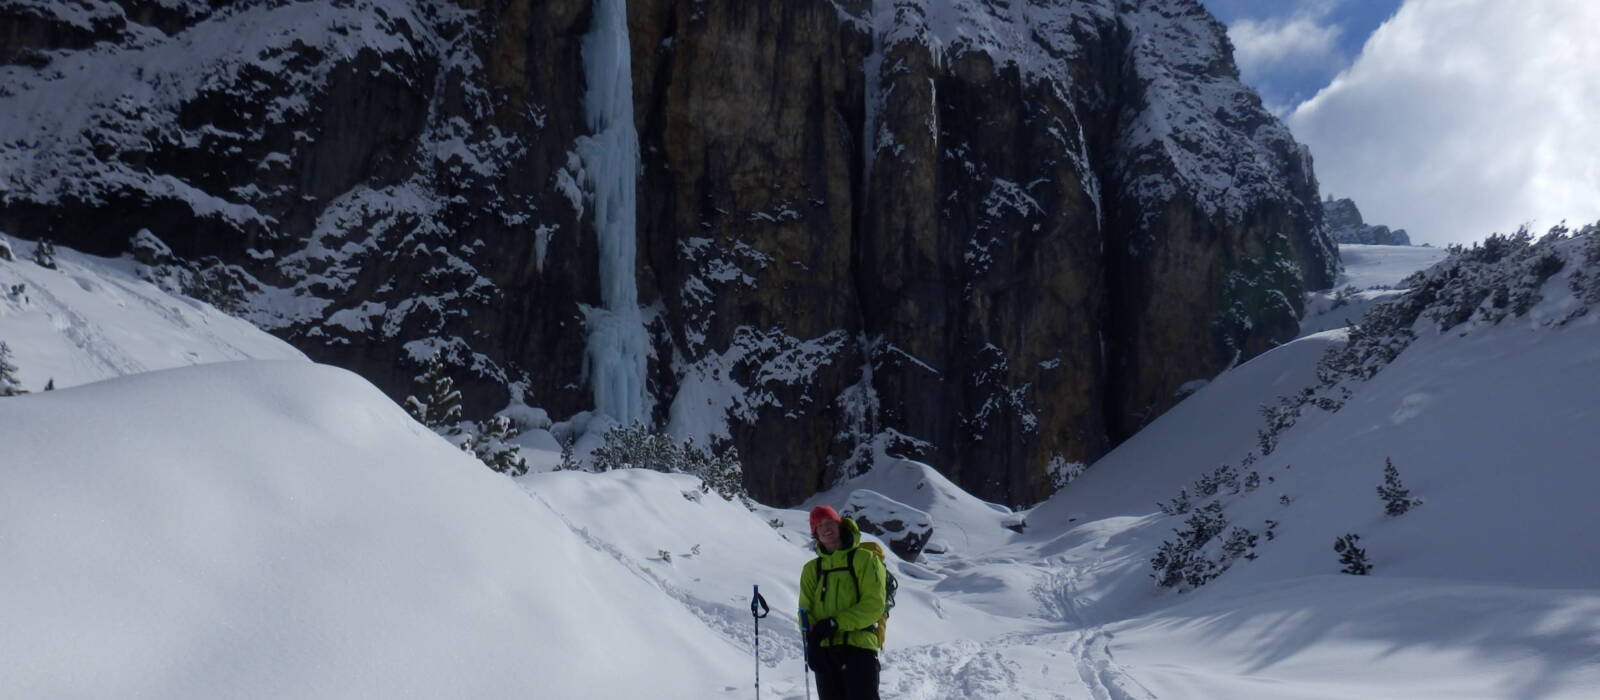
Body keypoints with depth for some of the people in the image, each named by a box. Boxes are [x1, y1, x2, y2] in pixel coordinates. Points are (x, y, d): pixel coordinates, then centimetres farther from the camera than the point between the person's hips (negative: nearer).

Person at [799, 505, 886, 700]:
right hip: (824, 649, 5)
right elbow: (805, 609, 10)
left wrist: (835, 623, -15)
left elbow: (874, 604, -6)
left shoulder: (865, 559, 3)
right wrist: (811, 639, -11)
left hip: (859, 646, -5)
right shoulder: (812, 569, 17)